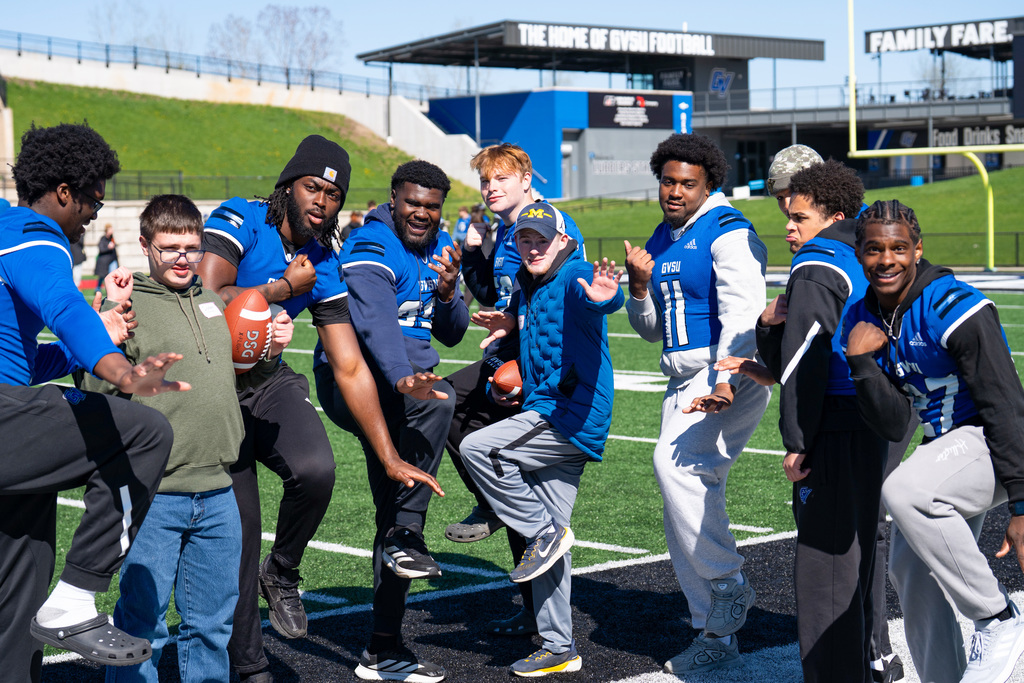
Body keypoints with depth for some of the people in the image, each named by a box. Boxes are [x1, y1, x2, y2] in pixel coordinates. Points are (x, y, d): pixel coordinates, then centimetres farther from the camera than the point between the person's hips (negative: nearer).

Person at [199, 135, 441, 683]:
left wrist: (389, 458, -5)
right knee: (237, 526, -3)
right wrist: (283, 288, -18)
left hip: (267, 381, 4)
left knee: (316, 469, -26)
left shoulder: (323, 267, 0)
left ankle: (281, 575, 5)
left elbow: (350, 370, 0)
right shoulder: (238, 221, -14)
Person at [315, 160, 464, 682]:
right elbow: (375, 324, -32)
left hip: (399, 388, 8)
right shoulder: (371, 250, -14)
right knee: (436, 400, -36)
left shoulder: (439, 246, 12)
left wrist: (447, 295, -8)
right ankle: (406, 535, -28)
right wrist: (403, 379, -49)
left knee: (392, 511, 8)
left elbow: (450, 335, 14)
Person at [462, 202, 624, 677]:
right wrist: (507, 327, 16)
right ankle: (559, 649, 17)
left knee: (476, 448, -19)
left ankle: (545, 532, -7)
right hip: (552, 421, 9)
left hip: (572, 415, -9)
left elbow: (598, 300, -35)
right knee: (547, 531, 11)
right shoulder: (525, 289, 16)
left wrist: (604, 299, -57)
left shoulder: (575, 278, -11)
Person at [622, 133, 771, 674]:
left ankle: (729, 583, -14)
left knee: (676, 461, -30)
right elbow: (653, 330, 22)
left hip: (731, 375, -9)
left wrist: (724, 381, -35)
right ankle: (715, 637, 16)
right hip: (683, 381, 9)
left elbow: (742, 311, -22)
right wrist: (640, 288, 2)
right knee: (685, 521, 7)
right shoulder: (661, 240, 17)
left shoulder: (729, 233, -9)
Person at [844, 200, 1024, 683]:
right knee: (910, 569, 8)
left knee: (904, 493, -31)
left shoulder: (954, 309, -21)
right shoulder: (864, 321, 1)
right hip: (944, 447, 8)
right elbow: (893, 425, -1)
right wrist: (860, 361, -17)